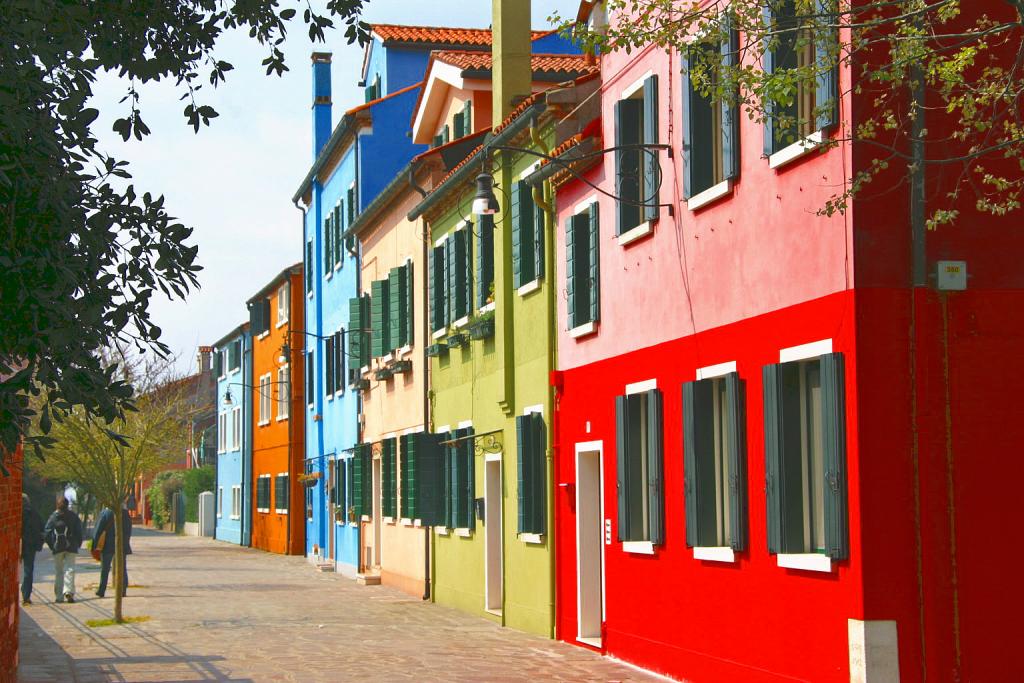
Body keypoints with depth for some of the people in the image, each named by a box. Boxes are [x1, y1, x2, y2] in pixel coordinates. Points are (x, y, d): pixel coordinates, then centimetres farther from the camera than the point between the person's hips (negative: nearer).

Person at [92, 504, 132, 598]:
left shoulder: (105, 513, -9)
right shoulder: (125, 513, 1)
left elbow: (98, 530, -8)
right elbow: (129, 530, 8)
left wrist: (94, 544, -2)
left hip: (108, 545, -3)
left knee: (105, 569, 6)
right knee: (122, 569, 8)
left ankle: (101, 591, 6)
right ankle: (123, 590, 6)